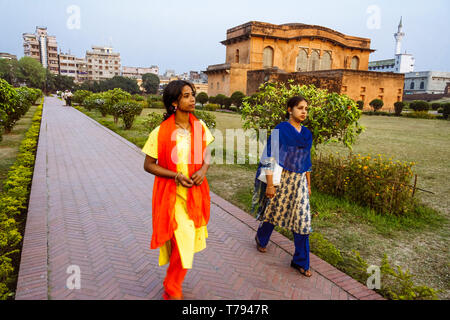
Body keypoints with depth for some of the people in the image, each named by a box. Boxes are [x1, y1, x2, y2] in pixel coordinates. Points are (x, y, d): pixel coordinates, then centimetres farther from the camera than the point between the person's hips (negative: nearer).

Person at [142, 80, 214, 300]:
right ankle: (172, 289, 25)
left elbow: (206, 154, 10)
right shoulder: (161, 132, -14)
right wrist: (176, 176, -18)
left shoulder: (199, 127, -1)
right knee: (182, 242, -4)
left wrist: (203, 170, -11)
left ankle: (172, 283, 42)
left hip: (195, 192, 5)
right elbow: (149, 165, -7)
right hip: (172, 194, -4)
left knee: (188, 239, 15)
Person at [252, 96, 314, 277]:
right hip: (281, 179, -5)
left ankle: (301, 262, 15)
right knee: (273, 211, 12)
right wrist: (270, 184, -17)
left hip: (299, 181, 5)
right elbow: (270, 158, -13)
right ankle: (261, 238, 44)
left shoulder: (307, 134, 9)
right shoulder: (280, 130, -10)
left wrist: (308, 184, 16)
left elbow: (307, 161, 16)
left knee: (302, 219, 2)